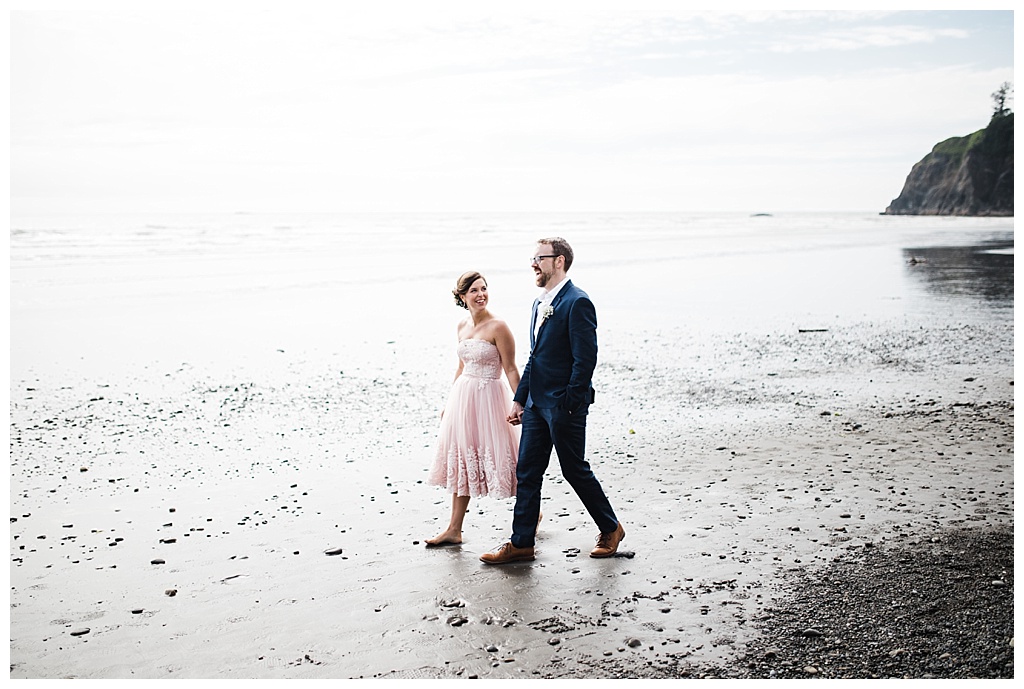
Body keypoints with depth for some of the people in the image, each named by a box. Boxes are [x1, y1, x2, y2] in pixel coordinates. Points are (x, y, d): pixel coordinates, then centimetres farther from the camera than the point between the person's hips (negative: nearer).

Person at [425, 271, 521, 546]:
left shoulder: (497, 327, -13)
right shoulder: (462, 326, 9)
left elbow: (510, 369, -12)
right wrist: (449, 401, 20)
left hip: (487, 398, -7)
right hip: (462, 397, 7)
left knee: (494, 458, 0)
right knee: (462, 462, 11)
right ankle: (454, 531, 17)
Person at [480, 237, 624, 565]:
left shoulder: (577, 302, -15)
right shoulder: (540, 304, 14)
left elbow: (585, 359, -19)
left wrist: (569, 407, -19)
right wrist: (519, 399, 16)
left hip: (563, 405, -9)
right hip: (537, 403, 9)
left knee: (575, 470, 4)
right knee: (527, 472, 8)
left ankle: (611, 529, 24)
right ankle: (521, 544, 15)